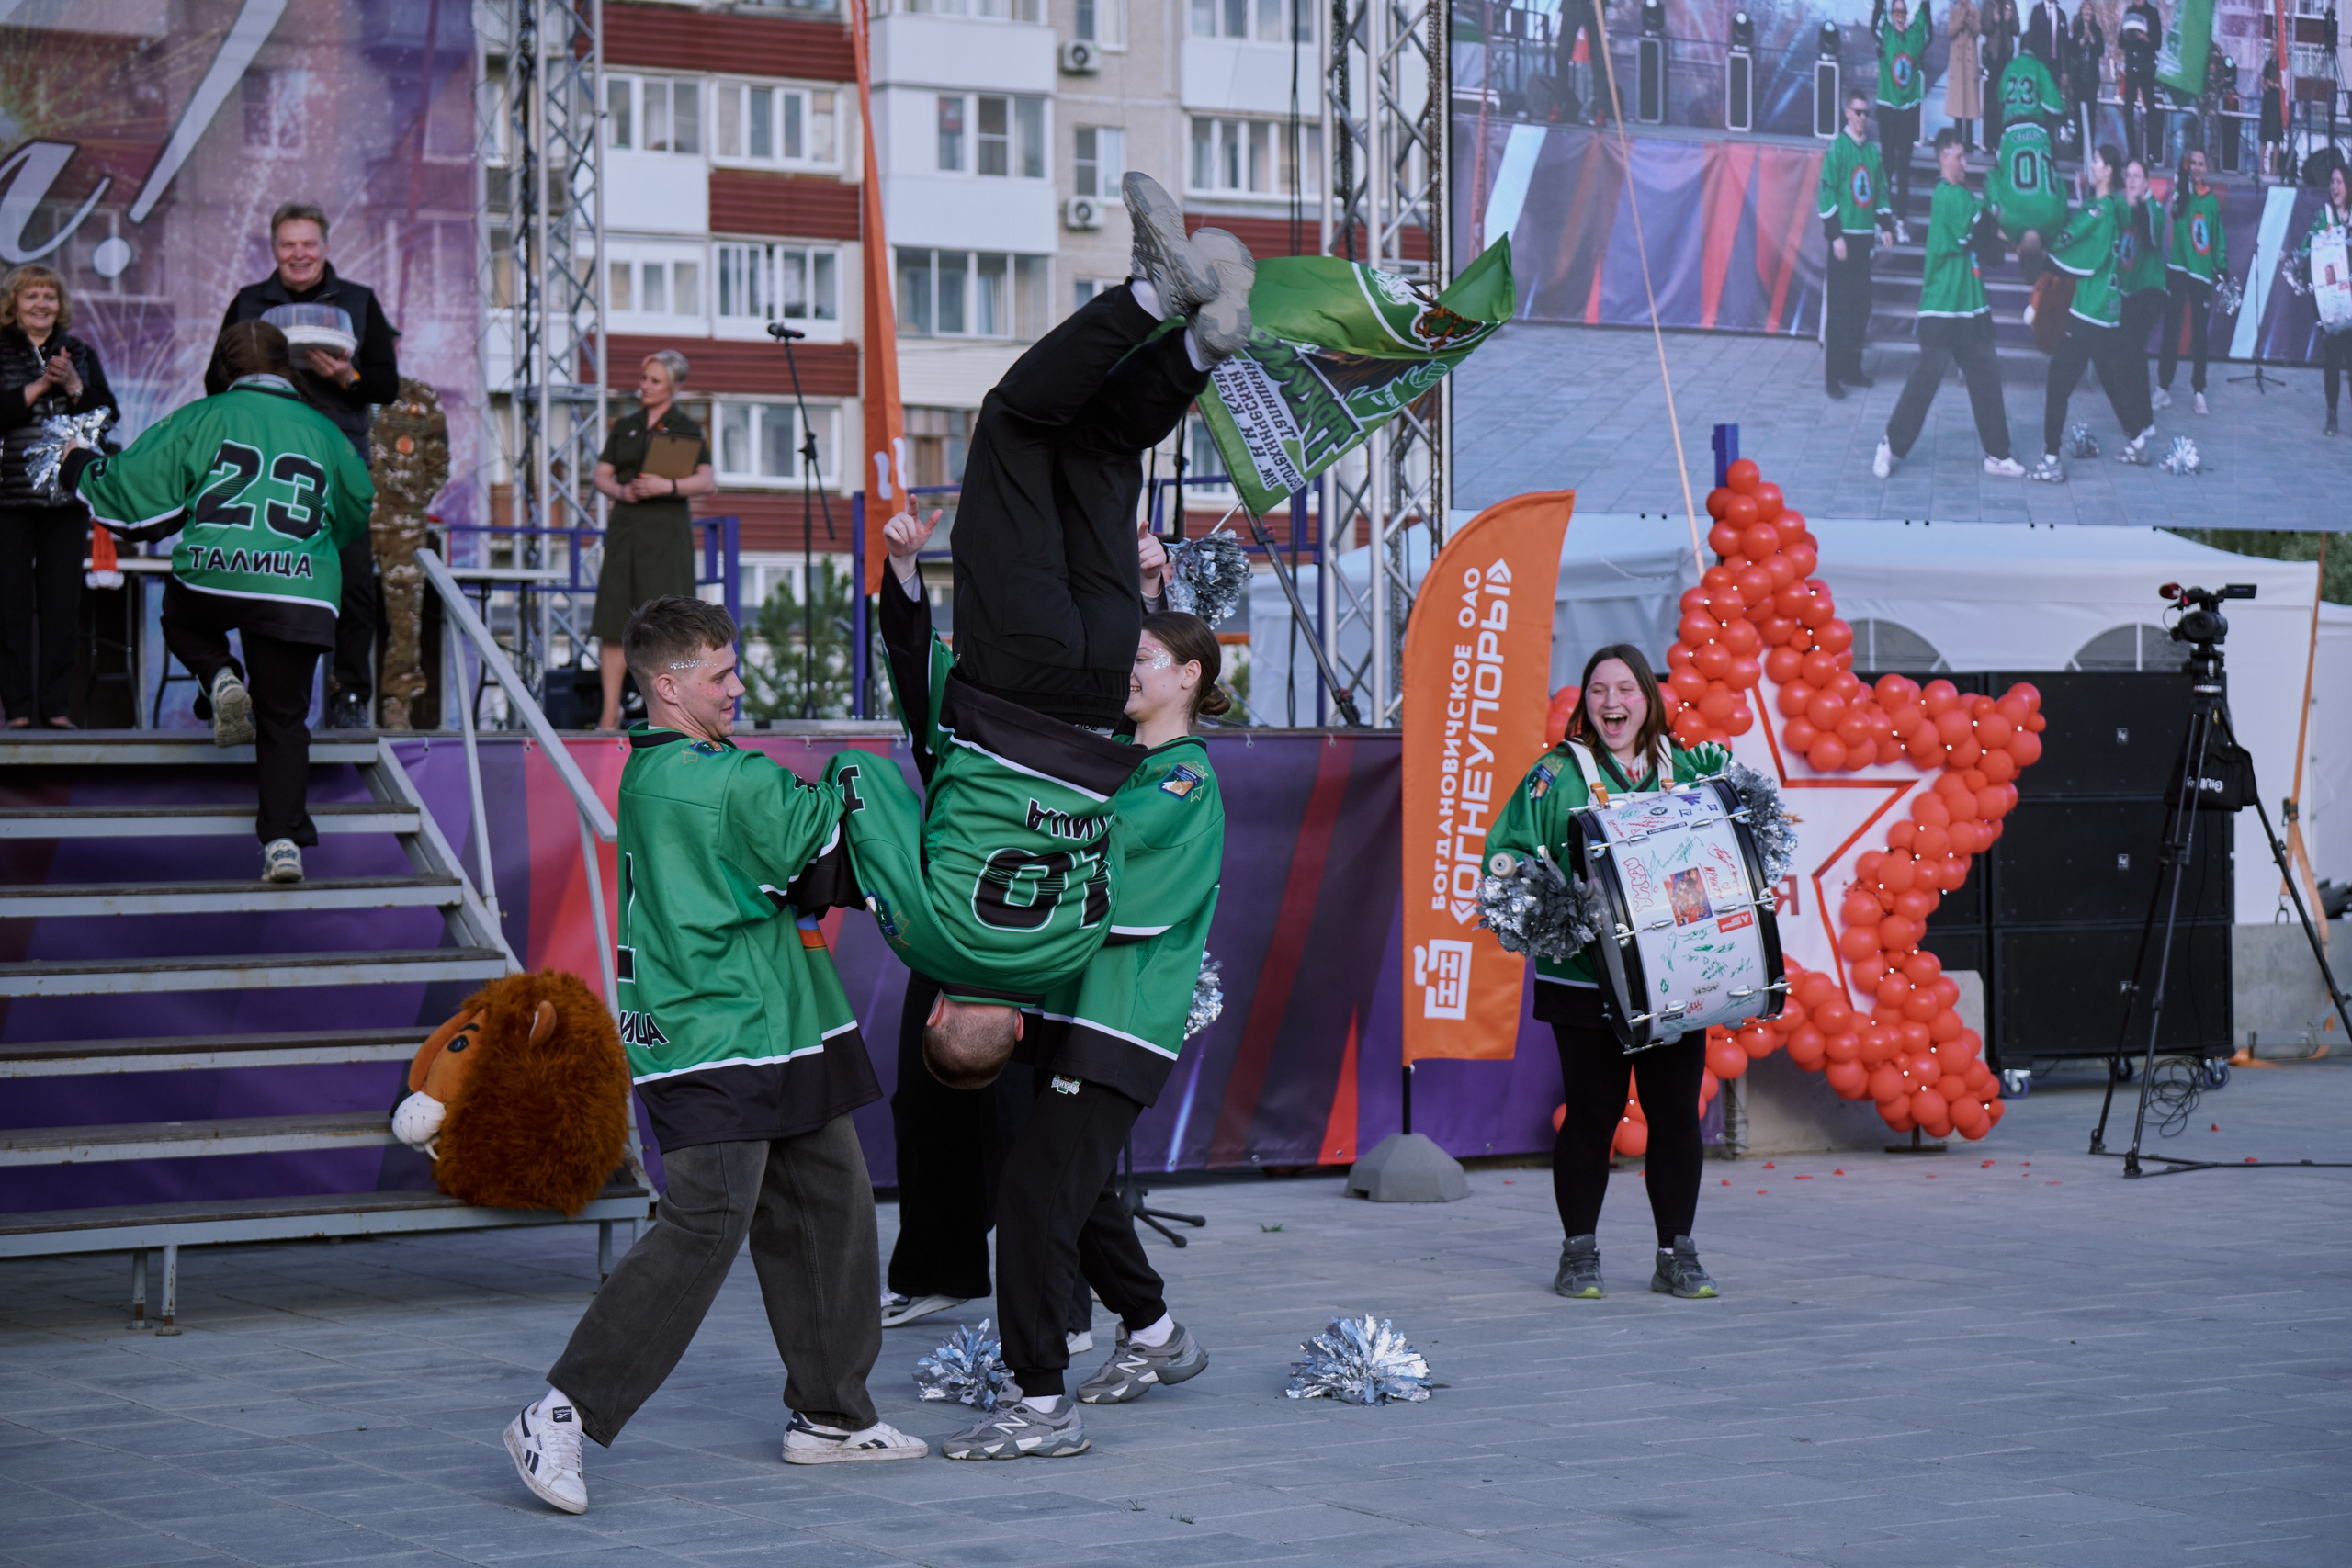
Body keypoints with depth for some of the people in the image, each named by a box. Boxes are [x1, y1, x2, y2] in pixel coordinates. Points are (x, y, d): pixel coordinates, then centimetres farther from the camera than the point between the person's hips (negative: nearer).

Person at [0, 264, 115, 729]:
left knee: (62, 600, 2)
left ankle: (55, 704, 8)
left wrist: (73, 385, -11)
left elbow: (106, 413, 4)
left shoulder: (80, 354, 12)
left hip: (66, 495, 3)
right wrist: (39, 386, -15)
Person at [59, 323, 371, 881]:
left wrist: (80, 467, 28)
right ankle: (285, 839, -3)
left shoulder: (204, 418, 9)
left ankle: (220, 678, 4)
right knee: (283, 718, 12)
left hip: (212, 574, -1)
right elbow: (358, 511, 32)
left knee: (182, 618, 35)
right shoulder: (323, 431, 18)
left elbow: (133, 486, 9)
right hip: (301, 593, 1)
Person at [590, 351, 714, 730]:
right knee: (614, 618, -1)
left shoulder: (688, 431, 2)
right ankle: (610, 710, 2)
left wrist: (667, 486, -24)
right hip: (625, 527, 4)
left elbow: (707, 482, -9)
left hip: (667, 530, -4)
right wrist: (621, 491, -9)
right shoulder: (624, 427, 15)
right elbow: (601, 474, 13)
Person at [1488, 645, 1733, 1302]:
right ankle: (1579, 1253, 13)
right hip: (1587, 980, -3)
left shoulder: (1687, 768, 9)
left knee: (1676, 1113, 3)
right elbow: (1506, 853, -2)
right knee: (1590, 1113, 1)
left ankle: (1676, 1255, 13)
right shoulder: (1556, 776, 0)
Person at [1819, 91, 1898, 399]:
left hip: (1864, 236, 7)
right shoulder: (1837, 148, -7)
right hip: (1843, 237, -7)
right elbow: (1827, 192, -11)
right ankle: (1831, 376, -8)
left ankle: (1851, 368, 18)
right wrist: (1835, 235, -15)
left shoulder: (1872, 151, 13)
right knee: (1837, 306, -8)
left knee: (1861, 304, 9)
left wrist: (1885, 225, 11)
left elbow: (1880, 191, 21)